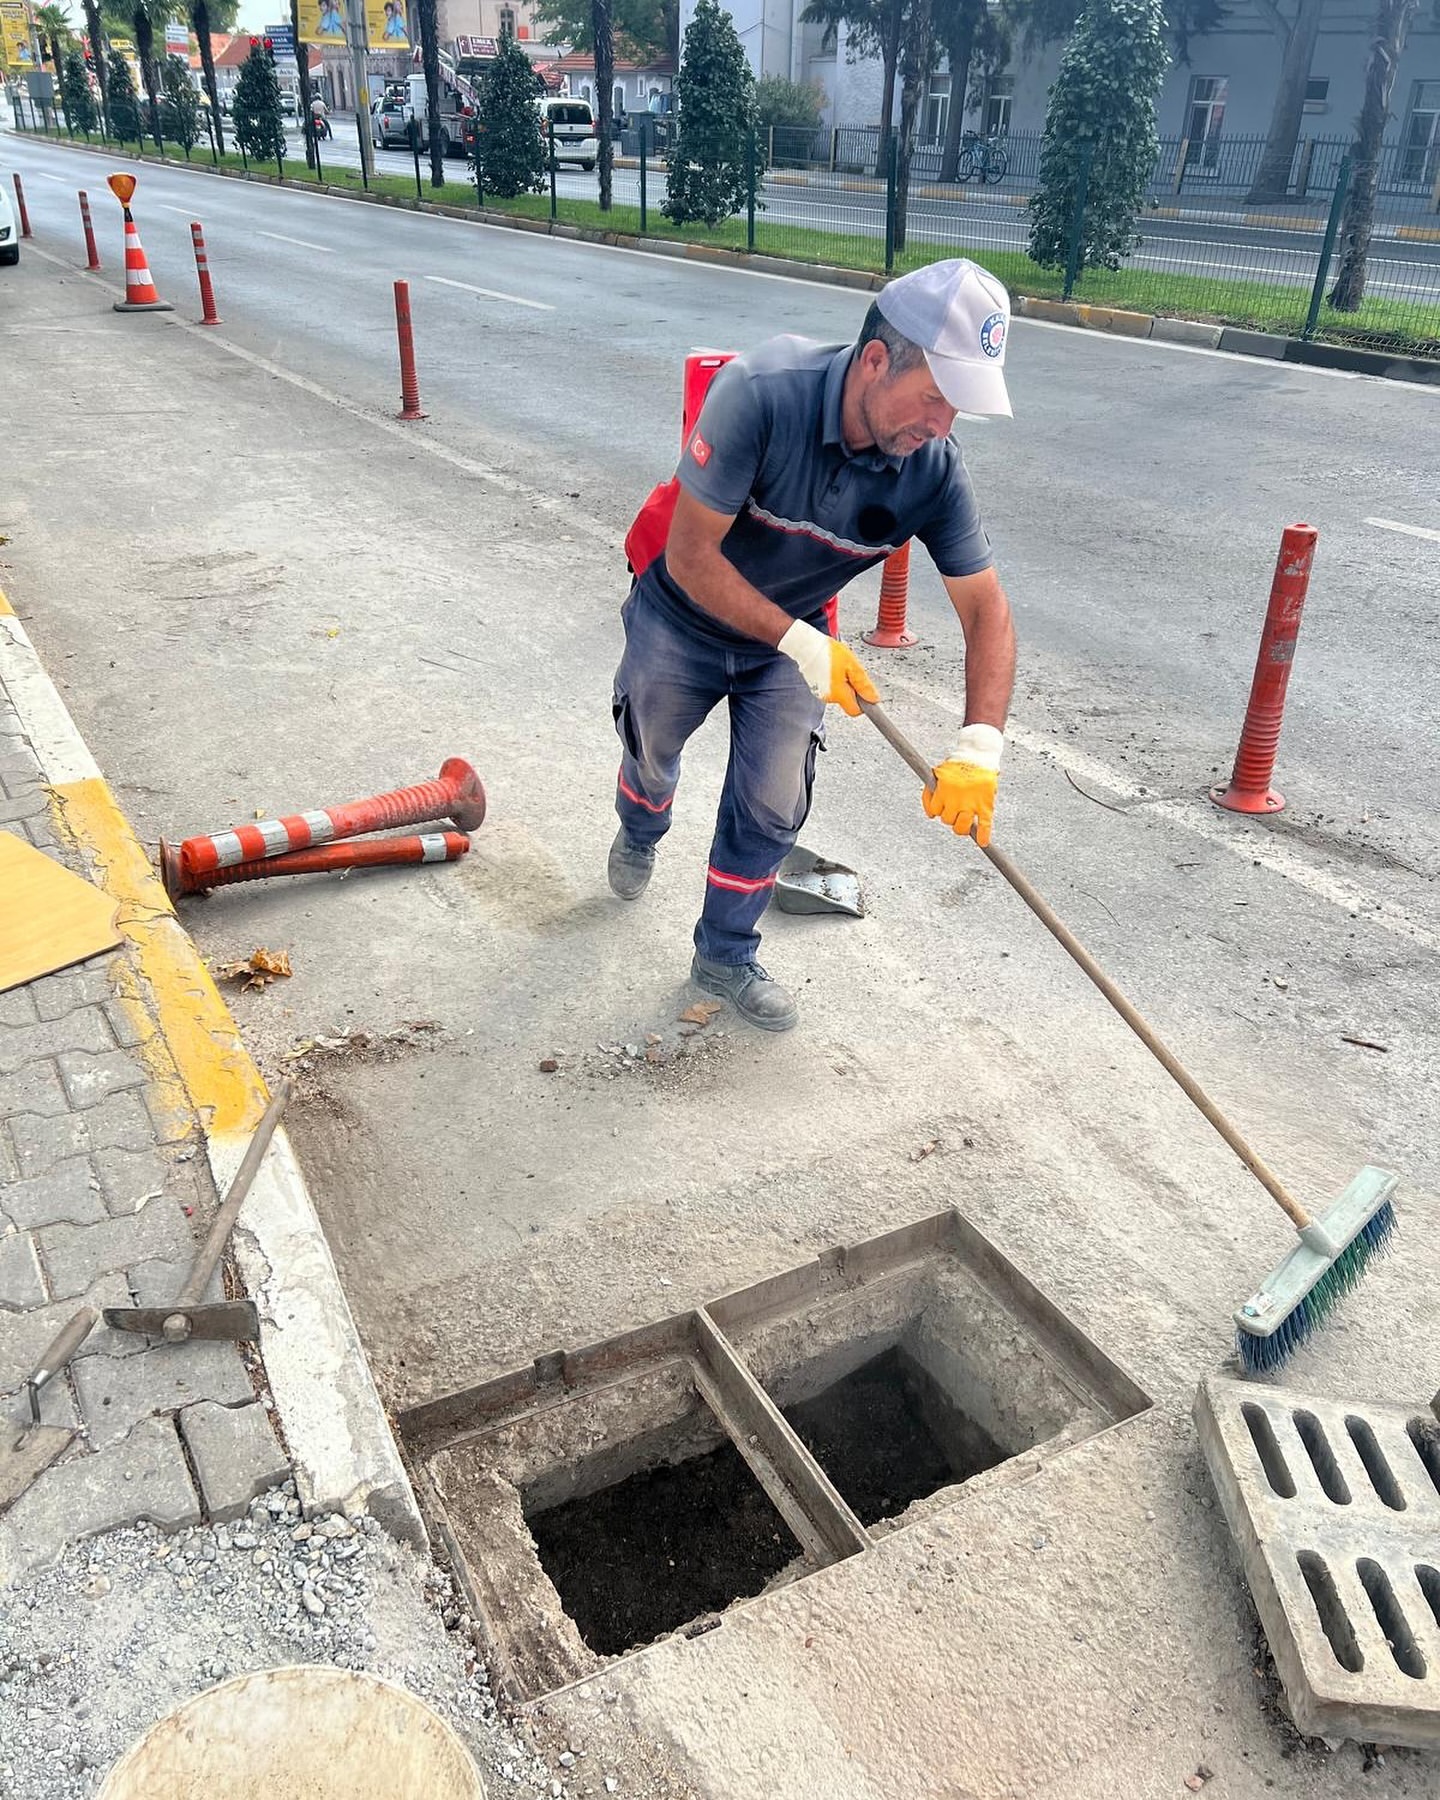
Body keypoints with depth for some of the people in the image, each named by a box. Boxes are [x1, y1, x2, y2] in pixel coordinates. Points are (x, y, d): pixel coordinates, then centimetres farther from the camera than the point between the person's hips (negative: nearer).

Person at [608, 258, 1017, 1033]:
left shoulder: (934, 471, -25)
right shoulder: (761, 392, -37)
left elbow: (986, 610, -20)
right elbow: (690, 557, -32)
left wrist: (979, 748, -33)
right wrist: (800, 644, -34)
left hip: (793, 637, 2)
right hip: (681, 621, -2)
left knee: (772, 809, 1)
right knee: (651, 762, 21)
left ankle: (724, 956, 26)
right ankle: (639, 837, 58)